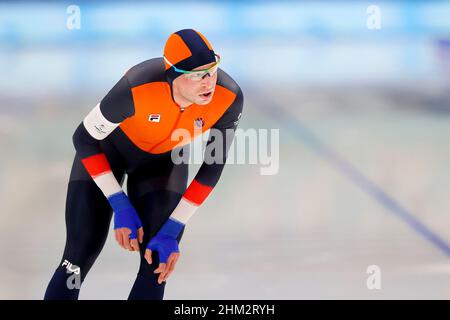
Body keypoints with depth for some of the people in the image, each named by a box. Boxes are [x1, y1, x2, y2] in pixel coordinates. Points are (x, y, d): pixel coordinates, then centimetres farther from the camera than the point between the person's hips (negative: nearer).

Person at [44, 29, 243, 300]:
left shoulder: (230, 98, -32)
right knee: (80, 257, -11)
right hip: (106, 148, -3)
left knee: (158, 268, -10)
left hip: (163, 160, 3)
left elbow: (213, 165, -16)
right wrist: (121, 208, -25)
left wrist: (171, 231, -20)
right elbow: (84, 139, -23)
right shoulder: (137, 87, -40)